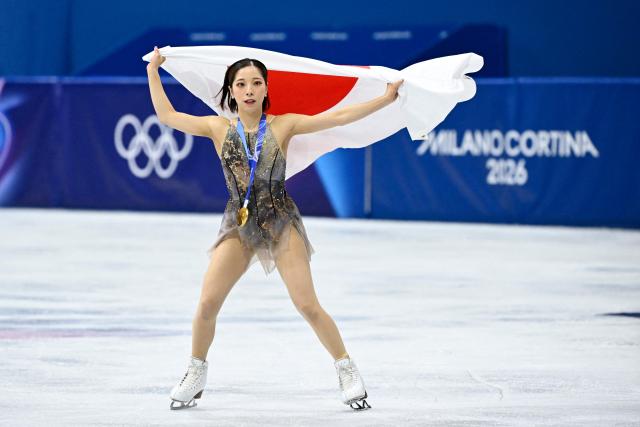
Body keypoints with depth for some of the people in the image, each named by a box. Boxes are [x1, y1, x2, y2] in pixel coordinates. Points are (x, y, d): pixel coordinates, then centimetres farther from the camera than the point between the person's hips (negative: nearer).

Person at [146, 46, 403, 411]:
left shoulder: (283, 125, -1)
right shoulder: (219, 128, 3)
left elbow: (337, 117, -4)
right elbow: (168, 116, 7)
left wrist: (387, 98, -7)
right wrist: (153, 72, 10)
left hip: (282, 222, -2)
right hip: (238, 224, 2)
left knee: (308, 305, -7)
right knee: (207, 304, -7)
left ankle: (348, 371, 8)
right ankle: (196, 373, 14)